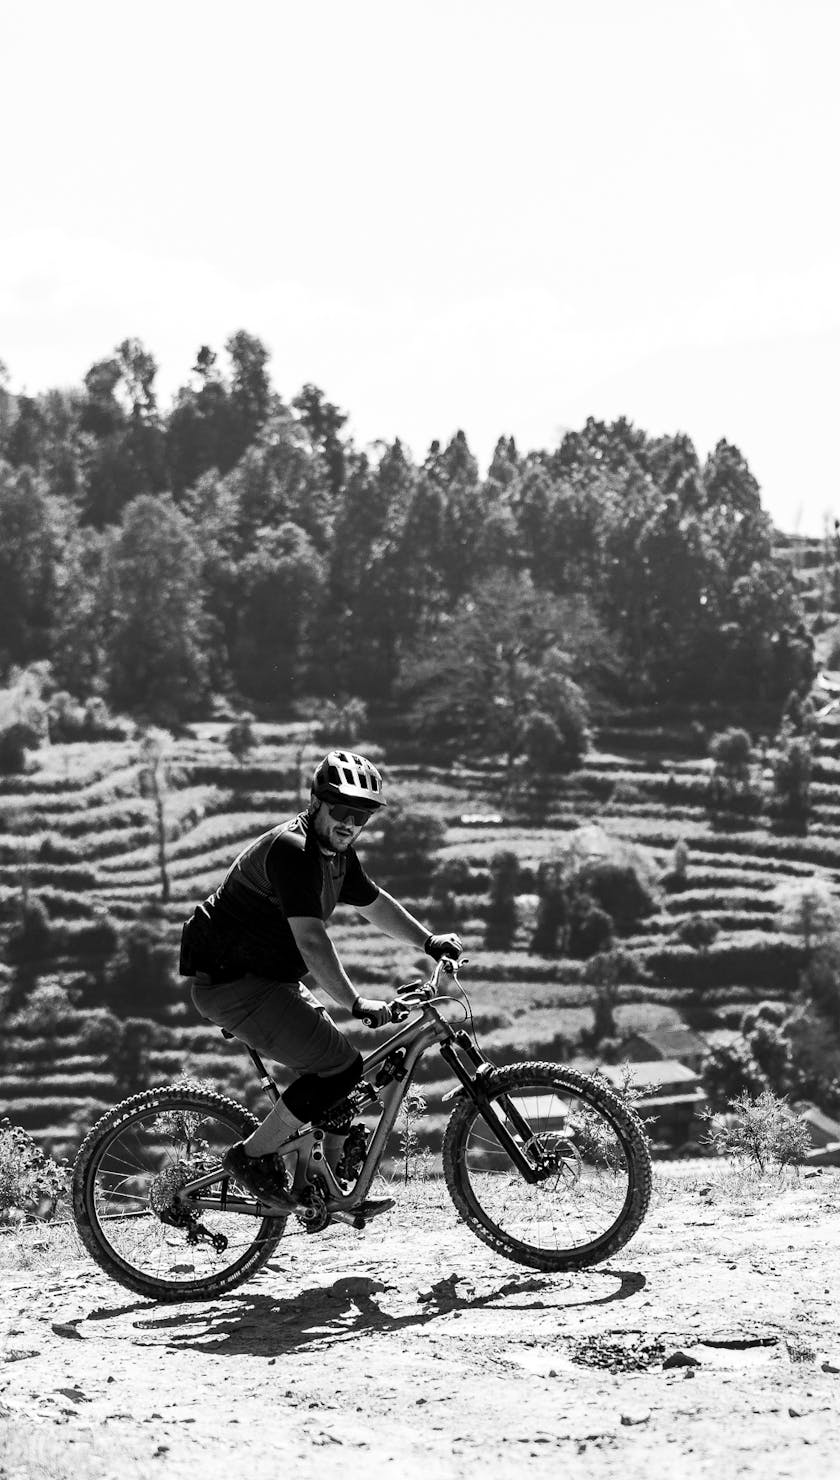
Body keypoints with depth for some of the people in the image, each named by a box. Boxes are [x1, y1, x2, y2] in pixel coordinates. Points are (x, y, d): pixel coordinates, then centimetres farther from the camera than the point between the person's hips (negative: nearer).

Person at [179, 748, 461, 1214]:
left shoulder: (339, 852, 9)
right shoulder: (291, 849, -23)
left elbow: (373, 901, 27)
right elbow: (310, 939, -31)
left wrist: (428, 940, 23)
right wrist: (356, 1003, -33)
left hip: (270, 979, 10)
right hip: (232, 982, -10)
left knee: (337, 1070, 10)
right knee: (340, 1065, -14)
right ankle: (251, 1158, -5)